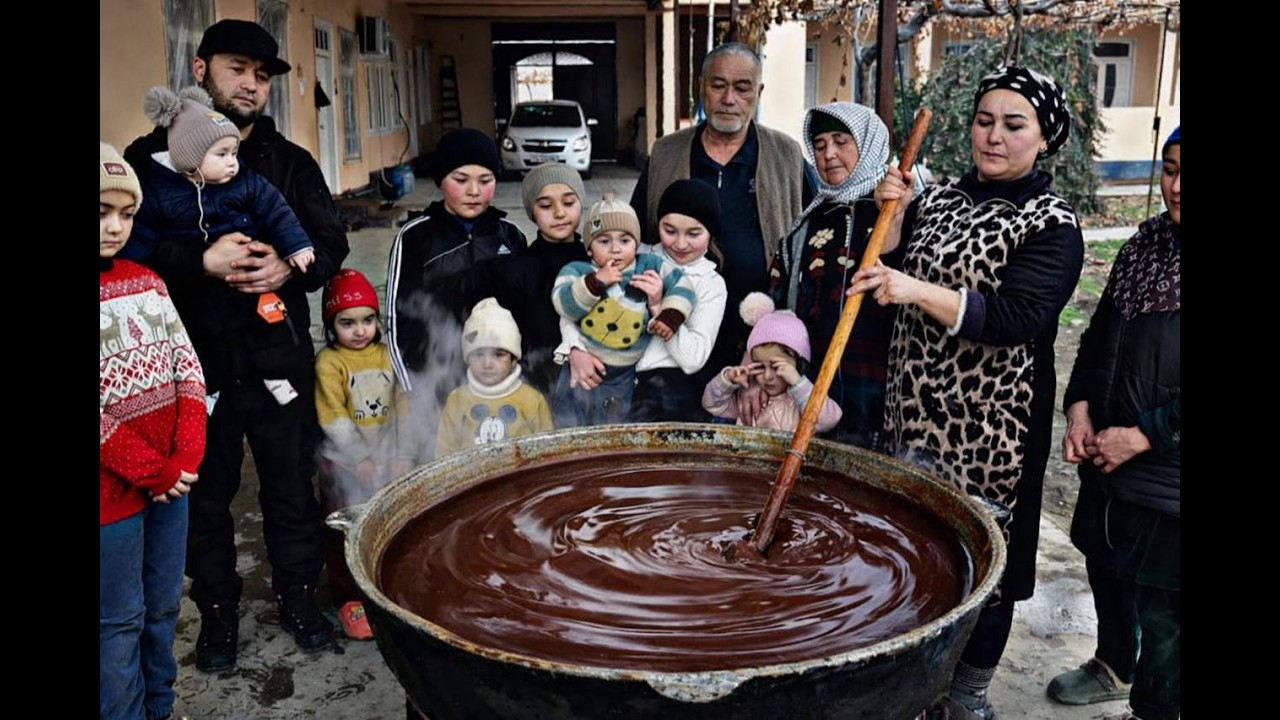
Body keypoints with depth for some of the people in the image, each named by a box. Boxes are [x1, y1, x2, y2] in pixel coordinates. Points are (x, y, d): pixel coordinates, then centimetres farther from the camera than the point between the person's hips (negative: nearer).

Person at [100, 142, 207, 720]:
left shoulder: (146, 282, 7)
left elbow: (188, 370, 5)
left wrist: (185, 459, -6)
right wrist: (151, 473, -14)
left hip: (173, 477, 6)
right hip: (113, 489, -6)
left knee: (163, 608, 17)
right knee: (121, 623, 8)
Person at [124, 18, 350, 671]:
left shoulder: (290, 162, 9)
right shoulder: (153, 157, 0)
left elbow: (331, 242, 5)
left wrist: (291, 268, -16)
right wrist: (202, 261, -23)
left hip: (281, 358, 2)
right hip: (195, 362, -1)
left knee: (292, 488, 11)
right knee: (205, 495, 13)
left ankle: (297, 596, 31)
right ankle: (217, 610, 31)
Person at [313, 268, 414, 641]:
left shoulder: (387, 355, 3)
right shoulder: (328, 361, -10)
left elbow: (402, 408, 2)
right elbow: (333, 418, -15)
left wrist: (404, 454, -5)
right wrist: (360, 459, -17)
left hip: (388, 457, 4)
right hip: (345, 462, -4)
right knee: (346, 531, 6)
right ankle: (348, 600, 18)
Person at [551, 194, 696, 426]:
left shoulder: (650, 267, -2)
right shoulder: (577, 270, -5)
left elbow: (682, 286, -2)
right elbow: (564, 305, -19)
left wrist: (670, 317, -15)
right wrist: (596, 281, -27)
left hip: (624, 377, 1)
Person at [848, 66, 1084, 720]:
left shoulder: (1052, 225, -7)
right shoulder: (940, 198, 9)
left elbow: (1016, 318, -22)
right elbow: (885, 276, 10)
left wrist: (917, 291, -33)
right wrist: (892, 214, -5)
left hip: (991, 421, -5)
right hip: (913, 406, 5)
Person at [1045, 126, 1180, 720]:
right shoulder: (1147, 242, 6)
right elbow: (1101, 331, 13)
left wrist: (1144, 435, -18)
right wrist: (1080, 408, 1)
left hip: (1166, 475, -7)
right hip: (1106, 457, 7)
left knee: (1161, 605, 7)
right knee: (1105, 568, 24)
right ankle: (1115, 666, 49)